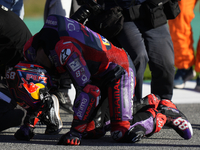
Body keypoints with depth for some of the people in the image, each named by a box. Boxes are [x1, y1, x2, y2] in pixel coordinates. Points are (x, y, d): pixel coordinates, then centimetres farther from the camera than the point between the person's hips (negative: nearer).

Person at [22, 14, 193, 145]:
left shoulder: (65, 49, -32)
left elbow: (87, 91, -32)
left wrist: (75, 131, -29)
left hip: (118, 72, -10)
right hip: (98, 77, 10)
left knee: (122, 134, -20)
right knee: (91, 131, 7)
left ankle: (163, 114, 5)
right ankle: (148, 104, 20)